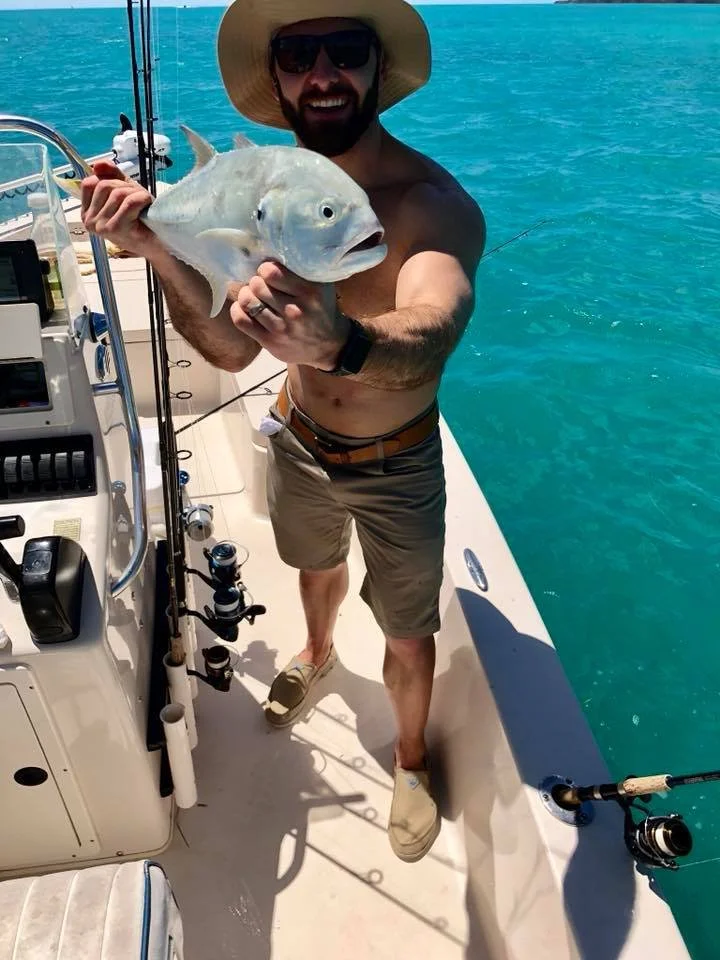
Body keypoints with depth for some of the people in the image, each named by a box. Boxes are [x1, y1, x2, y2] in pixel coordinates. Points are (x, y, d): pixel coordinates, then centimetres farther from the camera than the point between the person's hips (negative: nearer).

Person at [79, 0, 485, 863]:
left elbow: (430, 333, -47)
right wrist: (158, 250, -30)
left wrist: (340, 343, -68)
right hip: (298, 445, 5)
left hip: (397, 469, -4)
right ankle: (318, 652, 66)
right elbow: (229, 347, -14)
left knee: (407, 635, 14)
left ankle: (411, 759, 45)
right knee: (317, 564, 31)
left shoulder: (434, 204, -26)